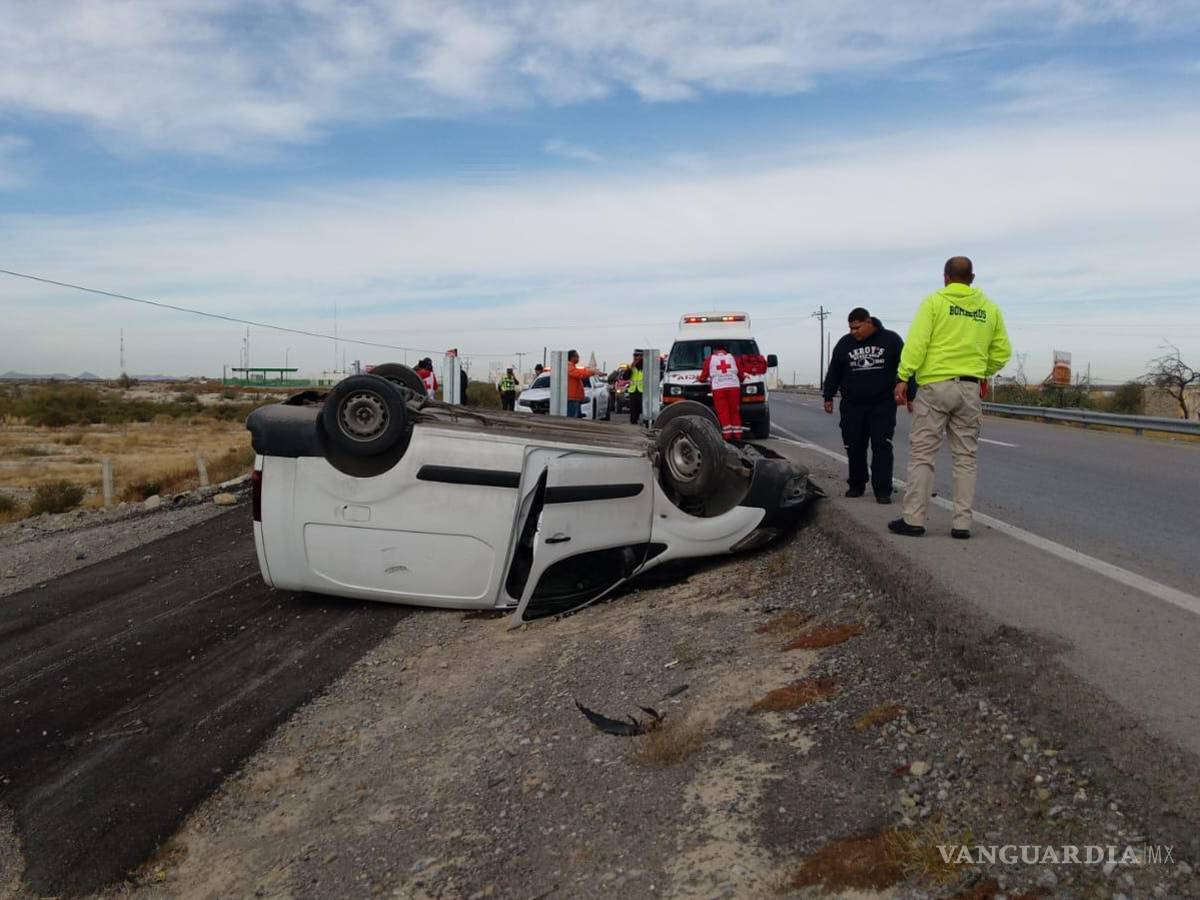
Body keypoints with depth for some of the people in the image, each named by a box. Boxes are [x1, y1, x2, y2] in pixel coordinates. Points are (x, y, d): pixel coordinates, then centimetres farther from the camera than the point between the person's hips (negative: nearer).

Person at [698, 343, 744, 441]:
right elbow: (741, 374, 18)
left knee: (723, 412, -1)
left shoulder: (709, 359, 14)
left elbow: (704, 374, 13)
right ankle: (737, 434, 3)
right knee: (735, 411, 7)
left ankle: (727, 434, -9)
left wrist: (700, 379, 33)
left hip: (718, 388, -2)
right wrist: (742, 378, 38)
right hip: (734, 386, 2)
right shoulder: (733, 357, 20)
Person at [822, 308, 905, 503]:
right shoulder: (845, 343, 8)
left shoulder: (890, 339, 1)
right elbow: (834, 372, 14)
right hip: (852, 406, 3)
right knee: (854, 448, 5)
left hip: (882, 406, -3)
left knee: (882, 447, -9)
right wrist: (828, 397, 12)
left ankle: (883, 490, -8)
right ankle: (856, 485, 20)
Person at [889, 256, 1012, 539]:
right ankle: (962, 523, 9)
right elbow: (1002, 351, 12)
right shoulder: (989, 308, 11)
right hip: (970, 389, 4)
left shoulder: (934, 301, -1)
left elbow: (917, 341, -11)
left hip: (935, 386, -4)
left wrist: (903, 377, -12)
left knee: (921, 454, 0)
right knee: (965, 457, 9)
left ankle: (913, 519, -1)